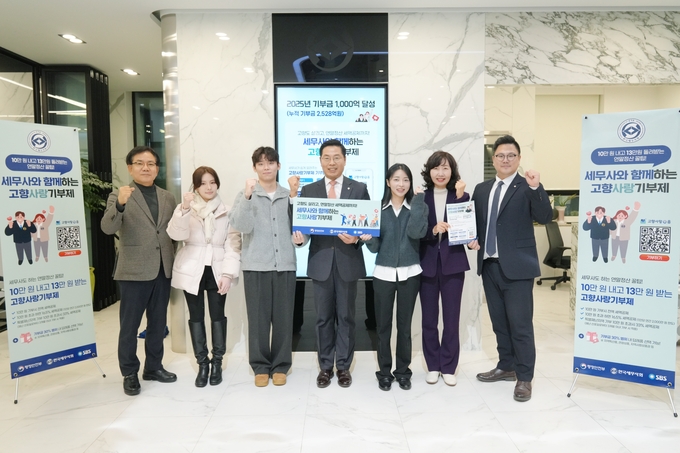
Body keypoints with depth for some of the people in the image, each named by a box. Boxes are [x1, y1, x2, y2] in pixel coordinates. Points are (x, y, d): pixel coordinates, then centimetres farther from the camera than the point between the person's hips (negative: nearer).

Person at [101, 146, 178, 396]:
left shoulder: (168, 197, 10)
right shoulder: (119, 195, -4)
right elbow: (107, 228, -18)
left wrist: (175, 263, 11)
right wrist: (120, 204, -36)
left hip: (163, 270, 5)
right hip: (134, 271, -4)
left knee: (158, 323, 14)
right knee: (129, 326, 6)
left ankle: (154, 367, 28)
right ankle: (129, 373, 20)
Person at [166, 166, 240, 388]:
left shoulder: (227, 212, 2)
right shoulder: (184, 209, 1)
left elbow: (233, 244, -2)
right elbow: (175, 234, -16)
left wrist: (228, 273, -11)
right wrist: (184, 209, -31)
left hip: (217, 271, 0)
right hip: (192, 271, 0)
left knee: (217, 315, 4)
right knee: (196, 317, 6)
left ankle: (217, 362, 18)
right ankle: (202, 363, 18)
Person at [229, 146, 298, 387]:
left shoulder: (289, 195, 10)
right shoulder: (245, 195, 4)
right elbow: (241, 226, -12)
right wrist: (248, 195, -21)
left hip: (285, 265, 2)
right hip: (256, 265, -1)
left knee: (283, 318, 7)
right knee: (258, 318, 5)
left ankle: (280, 366, 21)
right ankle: (260, 366, 20)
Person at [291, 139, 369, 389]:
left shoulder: (359, 189, 3)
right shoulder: (308, 190, 6)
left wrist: (356, 238, -19)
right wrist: (299, 237, -19)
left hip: (348, 262, -1)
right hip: (320, 262, 1)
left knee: (346, 317, 10)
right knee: (324, 318, 11)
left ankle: (343, 367, 24)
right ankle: (325, 367, 25)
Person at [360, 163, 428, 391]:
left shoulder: (418, 207, 2)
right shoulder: (378, 209, 3)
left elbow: (416, 232, -19)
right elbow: (375, 247, 1)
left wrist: (418, 199, -15)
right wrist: (367, 238, -22)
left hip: (409, 273, 0)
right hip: (383, 273, 1)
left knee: (404, 324, 8)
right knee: (383, 325, 5)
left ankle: (403, 371, 23)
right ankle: (384, 372, 19)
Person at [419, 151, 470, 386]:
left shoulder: (462, 196, 1)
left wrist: (459, 196, -18)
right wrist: (433, 231, -21)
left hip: (453, 263, 0)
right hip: (427, 264, 1)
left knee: (451, 318, 6)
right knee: (429, 318, 9)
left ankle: (448, 367, 21)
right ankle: (433, 366, 24)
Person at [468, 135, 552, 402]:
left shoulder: (527, 188, -4)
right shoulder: (481, 189, 13)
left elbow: (545, 218, -16)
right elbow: (474, 221, 19)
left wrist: (536, 188, -29)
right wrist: (471, 239, 0)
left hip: (517, 266, -6)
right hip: (489, 265, 6)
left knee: (520, 324, -1)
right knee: (499, 322, 16)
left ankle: (524, 377, 12)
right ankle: (506, 367, 30)